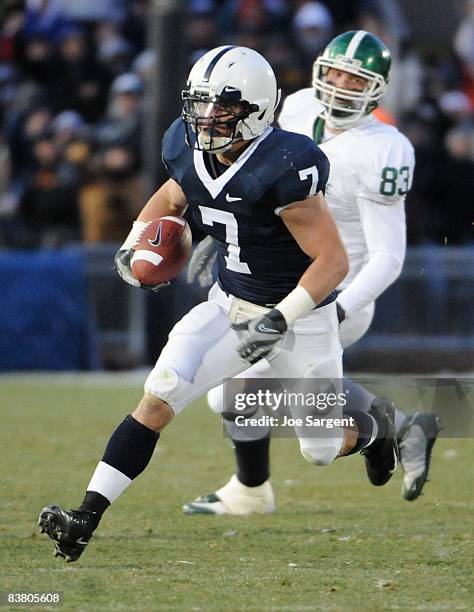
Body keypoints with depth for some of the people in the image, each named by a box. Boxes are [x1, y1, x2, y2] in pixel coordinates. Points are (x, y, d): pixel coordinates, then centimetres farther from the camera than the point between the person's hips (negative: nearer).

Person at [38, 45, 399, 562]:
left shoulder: (283, 169, -30)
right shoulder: (191, 151, -9)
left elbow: (333, 261, -26)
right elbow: (169, 198, 16)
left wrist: (280, 320, -33)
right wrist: (133, 247, -1)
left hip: (300, 314, -5)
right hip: (230, 304, 5)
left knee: (321, 451, 9)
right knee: (157, 398, -13)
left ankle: (375, 429, 45)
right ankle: (85, 519, -14)